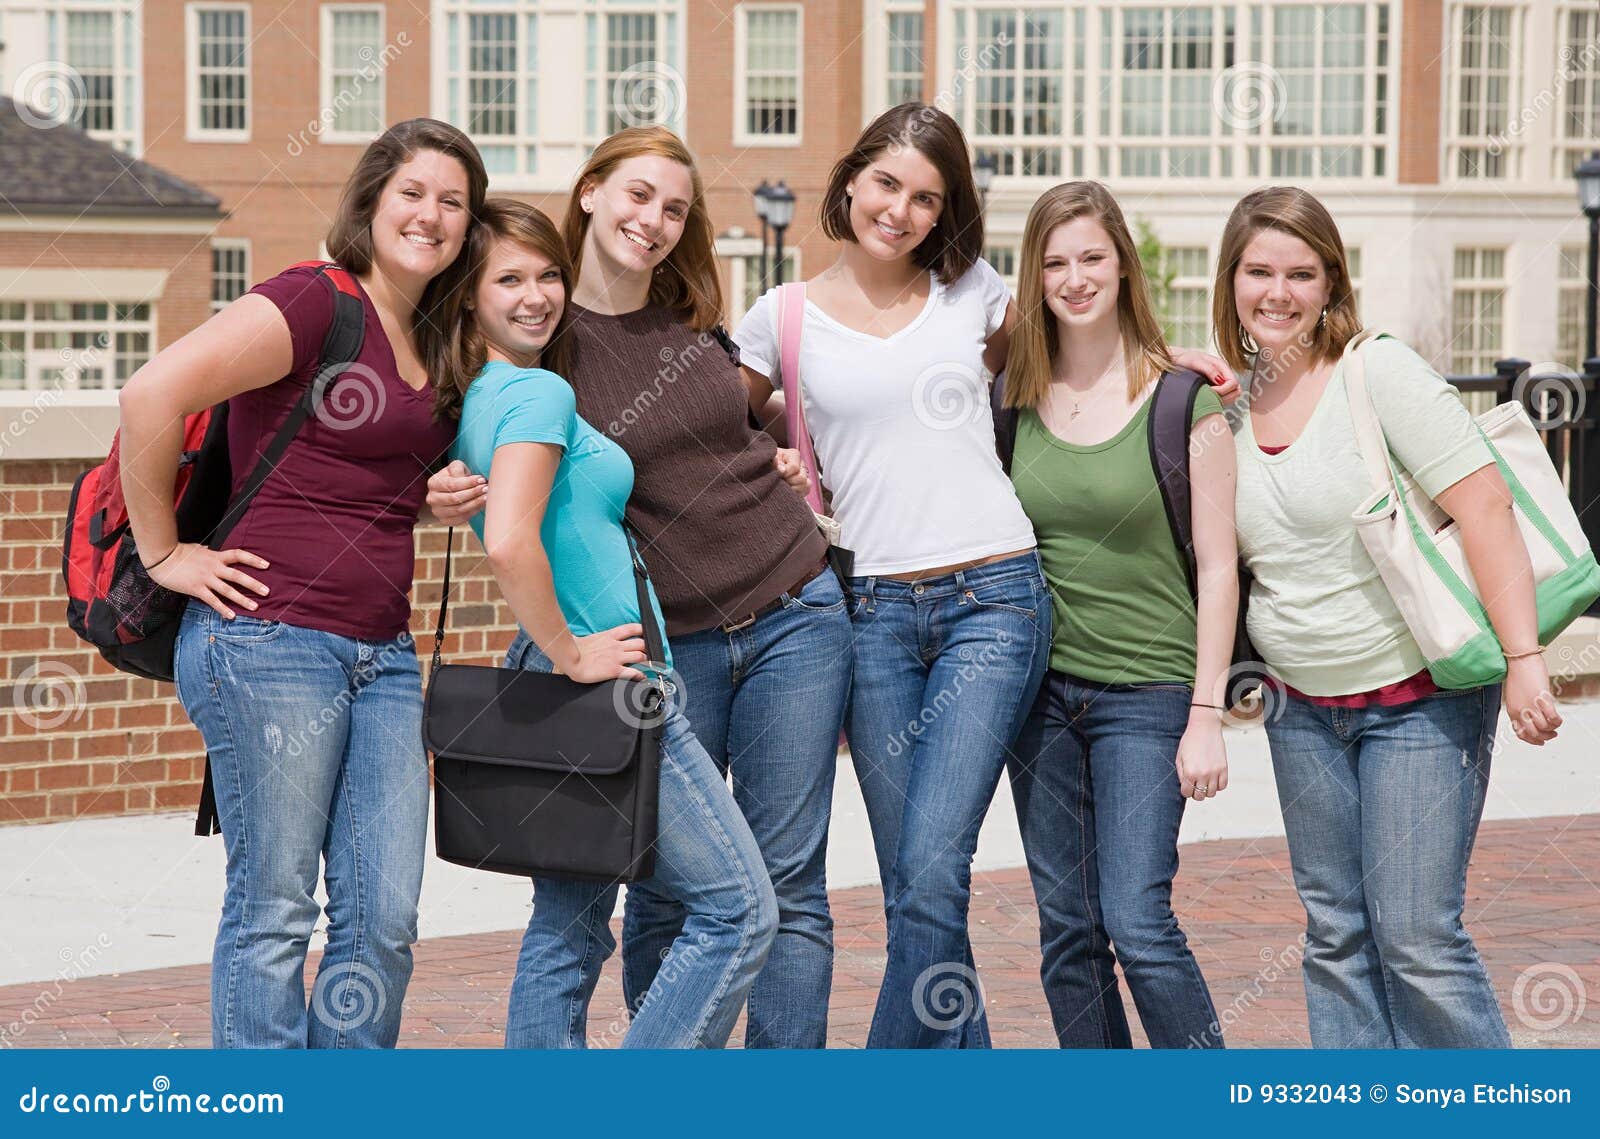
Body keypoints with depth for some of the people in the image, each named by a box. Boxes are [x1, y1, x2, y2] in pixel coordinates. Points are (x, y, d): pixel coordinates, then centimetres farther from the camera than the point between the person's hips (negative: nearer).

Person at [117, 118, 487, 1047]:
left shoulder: (429, 344, 17)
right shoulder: (314, 303, -8)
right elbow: (152, 395, -18)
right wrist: (165, 554, -12)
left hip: (383, 654, 8)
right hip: (271, 642, -8)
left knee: (384, 918, 4)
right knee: (275, 910, -2)